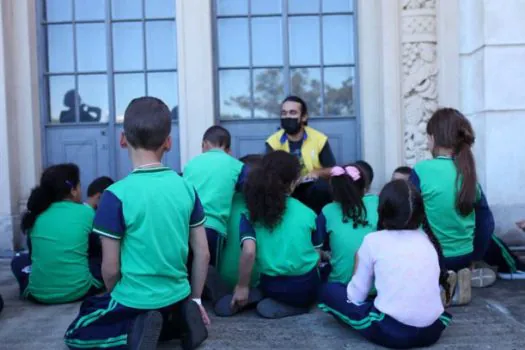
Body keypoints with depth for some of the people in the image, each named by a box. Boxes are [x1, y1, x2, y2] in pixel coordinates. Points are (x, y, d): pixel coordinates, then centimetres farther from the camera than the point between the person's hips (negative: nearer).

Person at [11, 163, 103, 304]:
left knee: (19, 259, 30)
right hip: (78, 290, -2)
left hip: (38, 293, 2)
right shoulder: (86, 212, -5)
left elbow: (34, 253, 15)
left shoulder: (35, 214, 3)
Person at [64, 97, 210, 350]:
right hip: (178, 297, 5)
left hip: (135, 299, -5)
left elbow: (110, 269, -13)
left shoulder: (116, 195, -19)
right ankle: (182, 320, 7)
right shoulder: (186, 188, -5)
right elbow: (202, 253, 0)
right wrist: (195, 299, 13)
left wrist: (116, 299, 9)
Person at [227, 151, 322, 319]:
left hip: (274, 287, 4)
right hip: (307, 287, -3)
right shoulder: (307, 213, -4)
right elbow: (317, 255, 3)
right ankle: (297, 305, 6)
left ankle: (274, 302, 8)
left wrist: (242, 287, -8)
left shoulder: (251, 215, -6)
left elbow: (249, 252, -19)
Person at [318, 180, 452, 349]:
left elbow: (357, 296, 2)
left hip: (389, 331, -5)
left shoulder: (373, 240, -1)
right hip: (432, 330, 6)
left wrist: (359, 261, 20)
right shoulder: (429, 240, 10)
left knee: (328, 290, 12)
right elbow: (434, 288, 16)